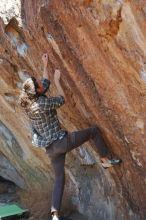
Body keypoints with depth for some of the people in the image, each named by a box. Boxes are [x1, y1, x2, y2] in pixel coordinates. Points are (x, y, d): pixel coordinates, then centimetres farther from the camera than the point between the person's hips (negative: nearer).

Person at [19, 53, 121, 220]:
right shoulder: (42, 103, -22)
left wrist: (45, 66, 24)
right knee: (94, 130, 5)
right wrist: (57, 80, 4)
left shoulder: (28, 102, 2)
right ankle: (106, 160, 15)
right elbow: (62, 100, -4)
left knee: (59, 178, 17)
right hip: (61, 141, -8)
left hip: (51, 148, 8)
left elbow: (45, 84, 18)